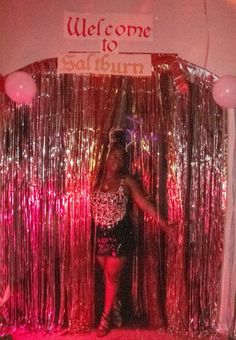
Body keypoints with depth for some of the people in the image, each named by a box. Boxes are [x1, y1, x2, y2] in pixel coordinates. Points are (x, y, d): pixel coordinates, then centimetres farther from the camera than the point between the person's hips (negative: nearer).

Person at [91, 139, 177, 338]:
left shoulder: (127, 181, -3)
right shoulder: (97, 180, 2)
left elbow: (145, 204, -4)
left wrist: (163, 224, -8)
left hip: (120, 234, -2)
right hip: (100, 234, 3)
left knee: (113, 275, 2)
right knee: (108, 275, 12)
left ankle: (106, 317, 16)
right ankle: (116, 310, 31)